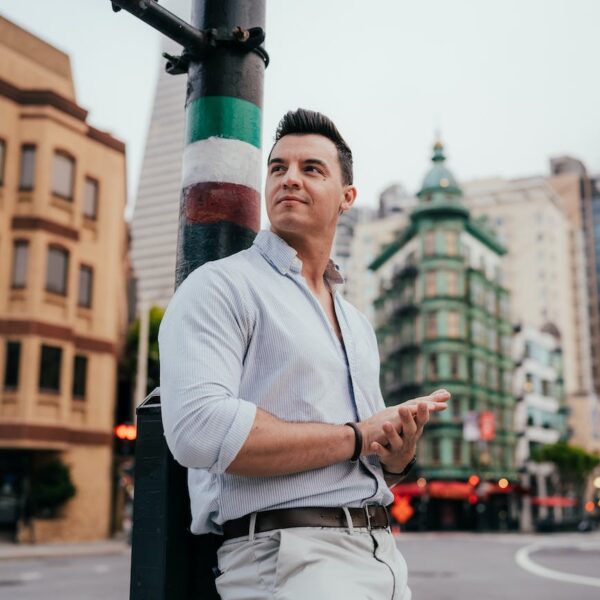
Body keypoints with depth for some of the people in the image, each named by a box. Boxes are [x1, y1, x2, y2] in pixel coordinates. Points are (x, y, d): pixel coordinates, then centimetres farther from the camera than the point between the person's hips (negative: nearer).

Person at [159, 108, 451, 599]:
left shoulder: (358, 325, 17)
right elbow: (199, 427, -22)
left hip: (383, 554, 7)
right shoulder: (220, 286, -6)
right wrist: (357, 437, -13)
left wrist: (398, 458, -2)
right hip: (286, 553, -7)